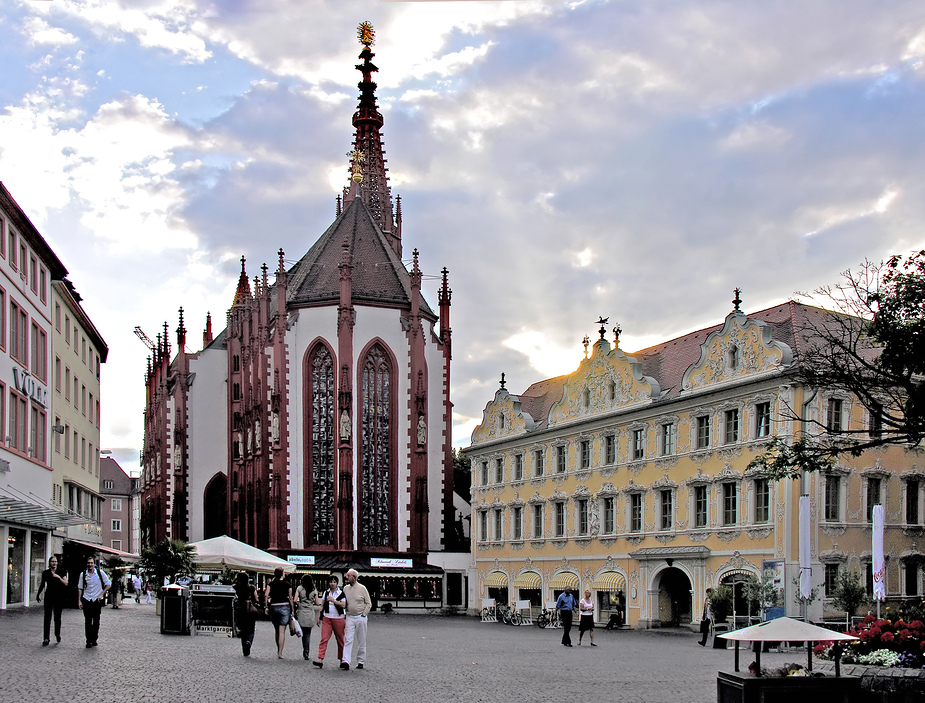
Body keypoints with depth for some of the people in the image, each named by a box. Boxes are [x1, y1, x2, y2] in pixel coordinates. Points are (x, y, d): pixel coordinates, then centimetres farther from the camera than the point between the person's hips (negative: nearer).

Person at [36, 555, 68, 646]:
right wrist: (38, 594, 24)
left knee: (57, 617, 6)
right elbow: (42, 584, 18)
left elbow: (66, 583, -6)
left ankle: (57, 634, 29)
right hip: (49, 597, 0)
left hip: (58, 598, 0)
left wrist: (59, 577, -18)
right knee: (47, 618, -5)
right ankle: (46, 638, -5)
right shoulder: (46, 573, 6)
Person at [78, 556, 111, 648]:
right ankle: (89, 641, 1)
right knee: (88, 621, -2)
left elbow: (108, 584, 3)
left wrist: (101, 594, -5)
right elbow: (80, 588, 8)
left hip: (97, 600, -1)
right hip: (86, 600, 1)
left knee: (96, 621, 4)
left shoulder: (100, 572, -3)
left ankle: (94, 639, 17)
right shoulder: (83, 574, 2)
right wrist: (79, 601, 1)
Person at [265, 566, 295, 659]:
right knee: (282, 631, -5)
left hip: (273, 606, 2)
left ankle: (278, 651, 24)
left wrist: (266, 606, 0)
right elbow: (290, 598, 0)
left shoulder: (271, 583, 4)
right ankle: (280, 653, -12)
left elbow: (266, 595, -7)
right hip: (284, 606, -2)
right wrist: (292, 610, 7)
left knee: (277, 630, 17)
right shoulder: (287, 584, 0)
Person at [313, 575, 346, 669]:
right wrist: (319, 616, 12)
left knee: (340, 640, 5)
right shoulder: (326, 593, 11)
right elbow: (322, 605, 16)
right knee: (324, 639, -10)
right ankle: (320, 660, -17)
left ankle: (341, 659, 19)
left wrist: (333, 600, -18)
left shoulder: (341, 593, 0)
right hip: (327, 618, 2)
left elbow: (343, 605, -12)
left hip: (338, 618, -2)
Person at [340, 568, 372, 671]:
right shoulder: (345, 588, 8)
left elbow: (369, 603, 2)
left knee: (361, 641, 4)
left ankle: (361, 661, 13)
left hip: (360, 617, -3)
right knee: (348, 640, -9)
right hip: (350, 617, 3)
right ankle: (346, 661, -16)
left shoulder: (362, 588, -3)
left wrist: (363, 614, -7)